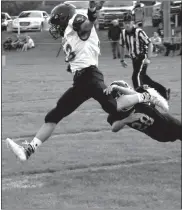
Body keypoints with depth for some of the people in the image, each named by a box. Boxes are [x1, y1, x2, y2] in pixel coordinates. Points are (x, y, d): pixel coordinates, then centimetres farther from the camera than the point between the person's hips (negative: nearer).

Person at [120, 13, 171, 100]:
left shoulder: (138, 32, -22)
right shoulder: (123, 33, -4)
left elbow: (149, 44, -19)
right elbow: (122, 46, 11)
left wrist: (148, 58, -24)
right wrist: (122, 60, 11)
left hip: (143, 57, -7)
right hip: (134, 58, 7)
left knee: (136, 76, -21)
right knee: (142, 77, 12)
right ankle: (164, 91, 26)